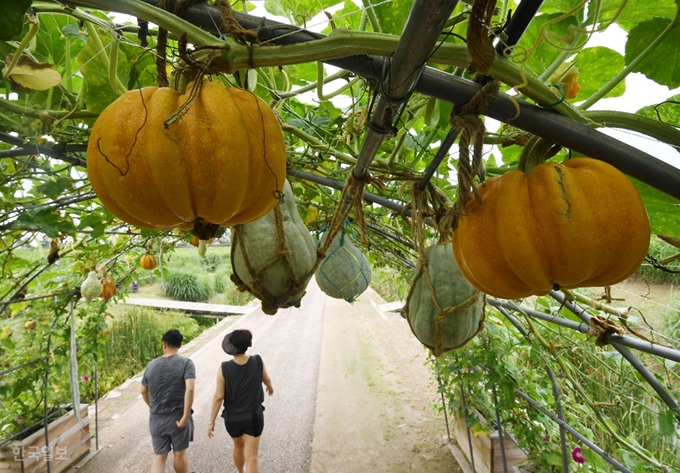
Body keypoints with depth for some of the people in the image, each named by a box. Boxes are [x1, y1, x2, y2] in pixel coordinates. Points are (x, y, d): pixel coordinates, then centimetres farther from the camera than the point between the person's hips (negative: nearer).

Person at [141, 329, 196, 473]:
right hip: (178, 417, -3)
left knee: (160, 456, 12)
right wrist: (185, 417, -20)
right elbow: (190, 389, -26)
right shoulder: (186, 363, -13)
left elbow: (144, 391, 13)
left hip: (156, 418, 3)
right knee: (179, 453, 16)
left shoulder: (151, 365, 1)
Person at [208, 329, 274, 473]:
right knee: (251, 458, 3)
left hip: (232, 418, 2)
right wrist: (270, 386, 28)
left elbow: (218, 397, -15)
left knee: (239, 446, 30)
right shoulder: (258, 362, -16)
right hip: (254, 417, -1)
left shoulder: (224, 368, -20)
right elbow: (266, 379, 4)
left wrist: (212, 421, -4)